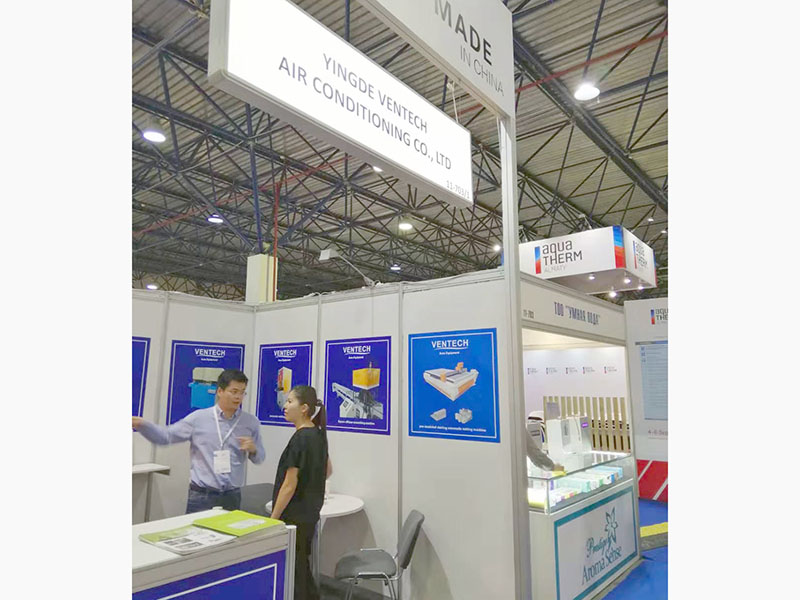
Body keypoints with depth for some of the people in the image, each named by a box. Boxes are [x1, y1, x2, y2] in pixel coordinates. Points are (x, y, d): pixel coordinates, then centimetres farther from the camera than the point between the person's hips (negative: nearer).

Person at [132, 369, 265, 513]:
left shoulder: (251, 422, 3)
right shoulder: (198, 418, 0)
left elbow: (259, 458, 10)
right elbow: (166, 436, 4)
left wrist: (253, 449, -12)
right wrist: (141, 424, -10)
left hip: (232, 496, 1)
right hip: (201, 496, -1)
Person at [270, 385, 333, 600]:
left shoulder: (300, 439, -21)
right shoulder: (319, 434, 5)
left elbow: (289, 485, -20)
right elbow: (328, 471, 18)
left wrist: (273, 519, -13)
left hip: (294, 516, -9)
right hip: (310, 513, 9)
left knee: (292, 573, 5)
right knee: (303, 568, 20)